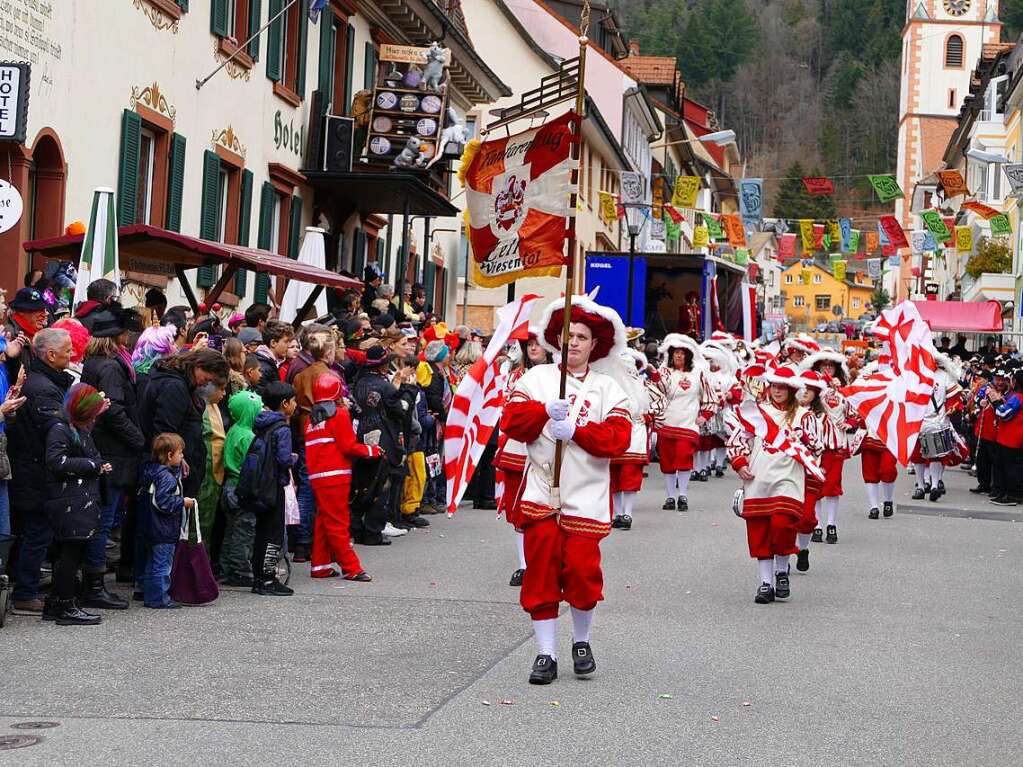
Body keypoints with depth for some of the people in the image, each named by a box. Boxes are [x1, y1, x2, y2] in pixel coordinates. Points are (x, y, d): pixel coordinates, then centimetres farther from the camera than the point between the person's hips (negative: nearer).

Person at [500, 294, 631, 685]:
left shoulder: (608, 388, 6)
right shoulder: (536, 378, 8)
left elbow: (619, 438, -6)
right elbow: (511, 421, -2)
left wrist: (576, 431, -16)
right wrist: (545, 411, -18)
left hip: (586, 497, -1)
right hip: (542, 494, 1)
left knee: (582, 572, -4)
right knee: (541, 574, -1)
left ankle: (581, 642, 20)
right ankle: (546, 653, 7)